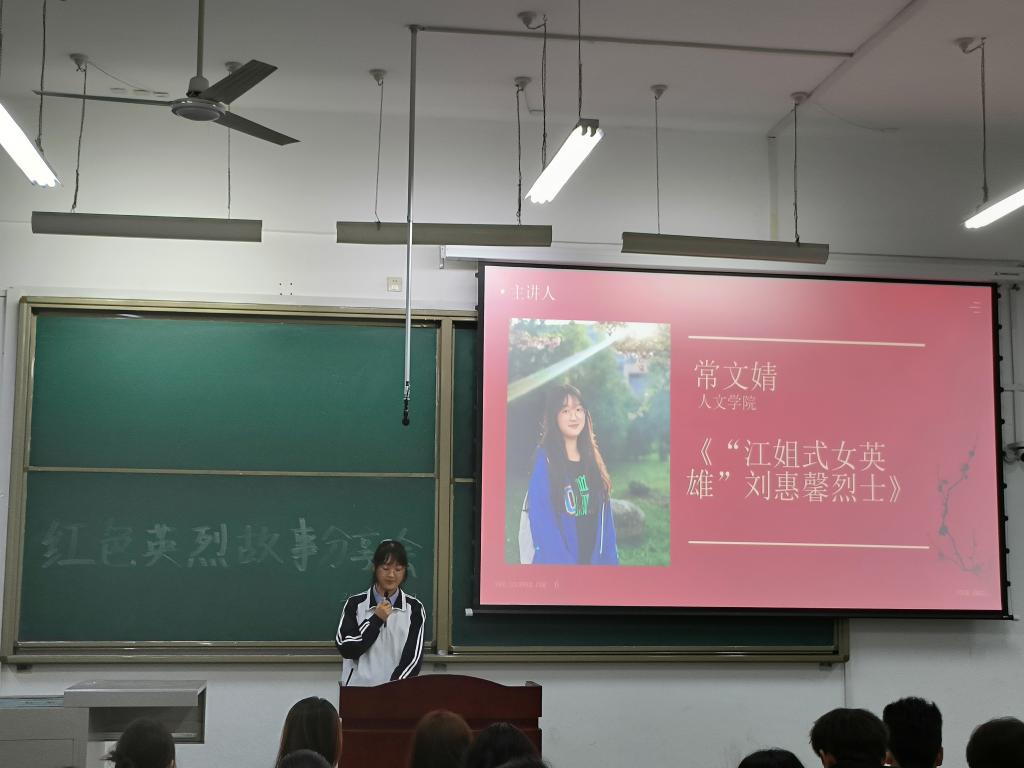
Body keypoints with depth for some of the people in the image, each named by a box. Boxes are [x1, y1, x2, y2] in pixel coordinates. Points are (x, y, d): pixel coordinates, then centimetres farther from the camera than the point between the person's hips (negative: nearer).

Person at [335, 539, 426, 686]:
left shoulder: (414, 608, 2)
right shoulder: (355, 604, 2)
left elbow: (413, 657, -5)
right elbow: (345, 649, -6)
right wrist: (376, 619, -11)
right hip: (359, 689, 0)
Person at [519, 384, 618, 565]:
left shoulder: (592, 459, 8)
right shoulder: (544, 460, -9)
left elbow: (604, 516, 9)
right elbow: (541, 518, -14)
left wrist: (610, 560, 1)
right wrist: (562, 562, -21)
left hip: (593, 557, 5)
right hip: (557, 560, -5)